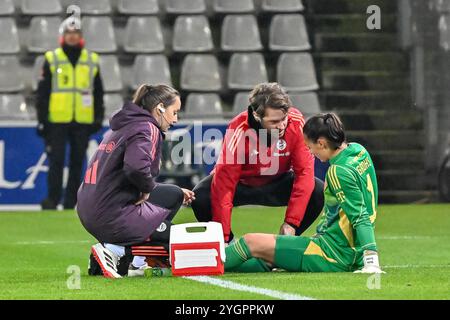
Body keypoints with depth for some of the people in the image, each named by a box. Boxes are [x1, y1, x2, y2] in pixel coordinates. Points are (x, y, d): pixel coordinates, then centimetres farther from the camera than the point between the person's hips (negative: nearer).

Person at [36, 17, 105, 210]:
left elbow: (98, 93, 15)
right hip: (57, 120, -2)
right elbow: (42, 92, 4)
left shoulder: (92, 61, 10)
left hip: (82, 121, 2)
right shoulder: (51, 60, 3)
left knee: (77, 163, 5)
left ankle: (71, 202, 10)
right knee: (56, 161, -7)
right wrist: (42, 119, -2)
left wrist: (98, 118, 8)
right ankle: (52, 200, -4)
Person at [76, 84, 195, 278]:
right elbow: (136, 167, -30)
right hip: (113, 217, -10)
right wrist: (148, 188, -8)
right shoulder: (147, 128, -10)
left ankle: (135, 263, 14)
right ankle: (112, 250, -6)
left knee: (174, 195, 24)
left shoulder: (121, 127, 20)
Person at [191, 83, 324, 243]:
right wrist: (222, 238, -33)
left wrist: (291, 222, -28)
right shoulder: (239, 131, -33)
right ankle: (227, 243, -1)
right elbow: (224, 184, -32)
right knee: (201, 198, -30)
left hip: (278, 181, 2)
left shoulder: (296, 122, -27)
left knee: (319, 192, -25)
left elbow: (304, 170, -23)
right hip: (241, 183, -2)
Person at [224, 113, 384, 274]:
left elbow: (361, 219, -25)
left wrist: (371, 261, -30)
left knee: (252, 243, -4)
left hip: (333, 254, -9)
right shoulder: (358, 150, 7)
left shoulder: (338, 172, -20)